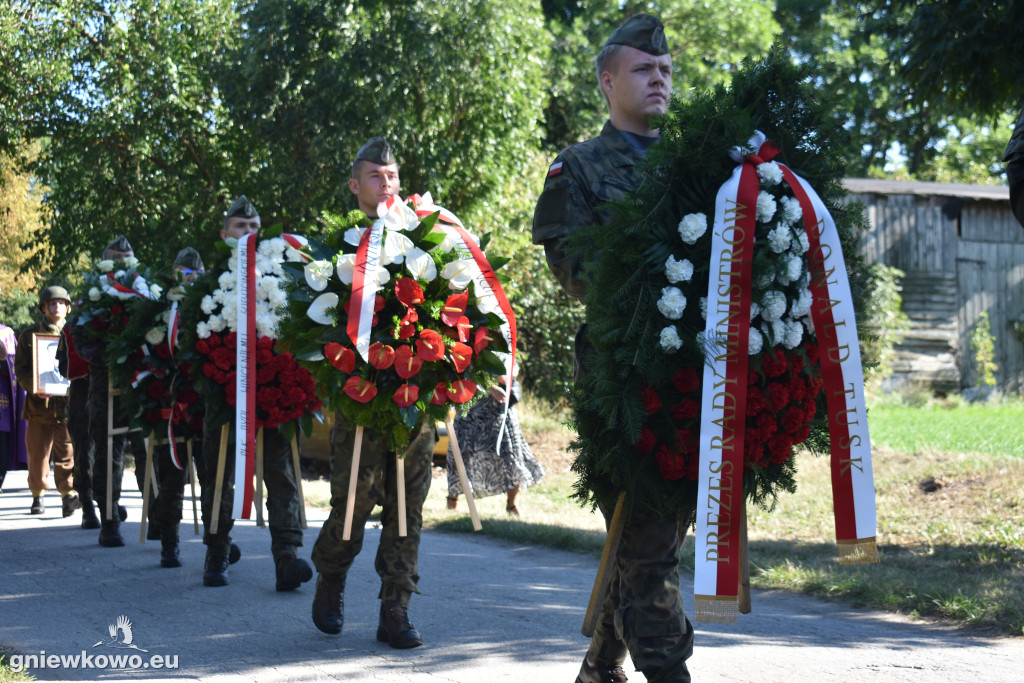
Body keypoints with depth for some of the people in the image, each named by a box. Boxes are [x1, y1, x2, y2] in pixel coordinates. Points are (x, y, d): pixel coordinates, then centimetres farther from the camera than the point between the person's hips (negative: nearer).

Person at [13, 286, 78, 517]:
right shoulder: (30, 335, 12)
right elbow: (20, 369, 7)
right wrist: (34, 387, -12)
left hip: (68, 402, -1)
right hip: (39, 403, 1)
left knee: (67, 452, -12)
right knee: (37, 455, 6)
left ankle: (68, 494, -15)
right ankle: (37, 496, 21)